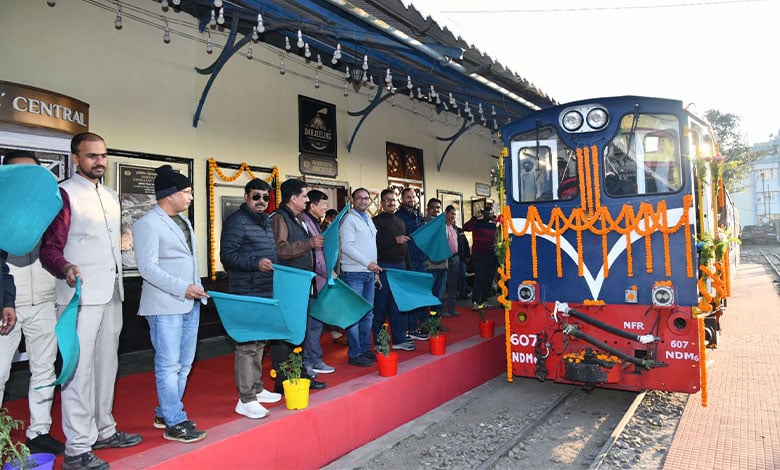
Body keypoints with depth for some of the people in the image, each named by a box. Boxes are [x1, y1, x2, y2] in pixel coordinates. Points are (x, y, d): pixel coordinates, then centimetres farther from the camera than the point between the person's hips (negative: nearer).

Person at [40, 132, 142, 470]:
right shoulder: (64, 194, -7)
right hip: (81, 295, -8)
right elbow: (49, 248, -12)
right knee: (80, 368, -5)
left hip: (112, 293, 8)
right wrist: (66, 268, -32)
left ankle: (103, 430, 28)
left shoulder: (111, 196, 16)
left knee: (107, 364, 15)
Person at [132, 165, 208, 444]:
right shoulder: (147, 224, -9)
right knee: (169, 365, -2)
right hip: (165, 306, -9)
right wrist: (182, 288, -19)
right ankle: (174, 424, 7)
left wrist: (198, 290, 15)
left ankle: (165, 413, 27)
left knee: (184, 363, 14)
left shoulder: (184, 221, 17)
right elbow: (148, 268, -16)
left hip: (190, 303, 9)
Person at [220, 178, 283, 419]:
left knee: (259, 343, 17)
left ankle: (256, 389, 30)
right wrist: (256, 263, -27)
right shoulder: (236, 221, -10)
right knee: (246, 344, -5)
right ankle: (245, 399, 3)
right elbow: (227, 255, -18)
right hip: (246, 294, -9)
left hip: (266, 293, 9)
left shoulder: (265, 222, 17)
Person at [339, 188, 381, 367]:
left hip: (369, 272, 9)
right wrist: (368, 263, -18)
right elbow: (347, 246, -16)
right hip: (354, 273, -8)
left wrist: (376, 271, 17)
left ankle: (365, 349, 22)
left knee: (368, 313, 12)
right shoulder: (348, 219, -7)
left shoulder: (369, 220, 19)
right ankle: (354, 354, 1)